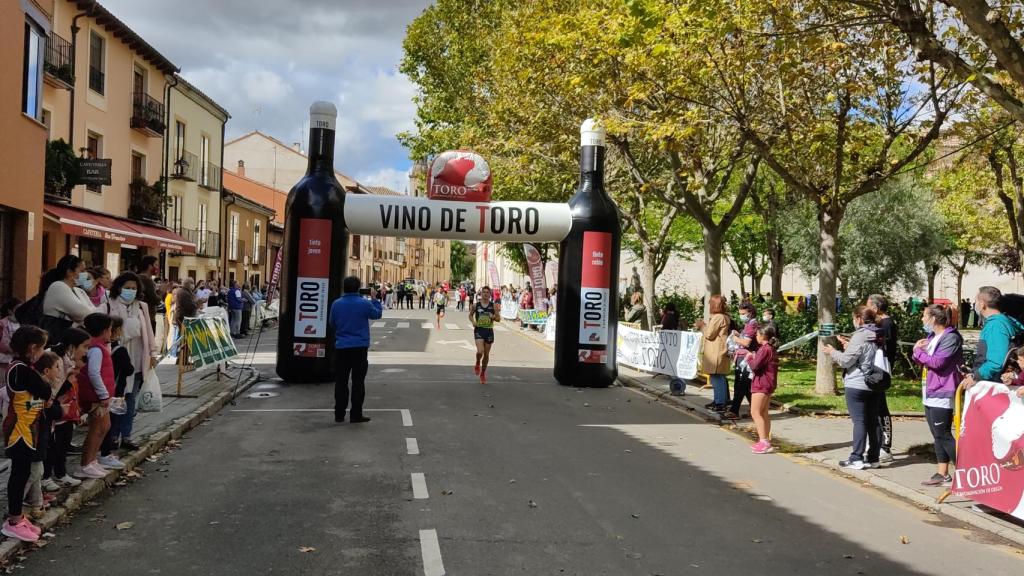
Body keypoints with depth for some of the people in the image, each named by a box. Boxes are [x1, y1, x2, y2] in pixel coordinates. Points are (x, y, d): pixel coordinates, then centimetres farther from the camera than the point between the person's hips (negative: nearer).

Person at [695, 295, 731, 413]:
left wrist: (702, 326, 0)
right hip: (718, 353, 11)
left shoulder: (717, 317, -16)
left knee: (717, 378, -8)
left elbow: (709, 334, -16)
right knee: (717, 378, 17)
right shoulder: (724, 317, 16)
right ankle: (718, 401, 25)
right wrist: (703, 326, 15)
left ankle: (721, 404, -7)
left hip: (716, 353, -11)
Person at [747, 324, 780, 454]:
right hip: (768, 384, 11)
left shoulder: (764, 349, -18)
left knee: (755, 412, -9)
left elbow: (754, 366, -22)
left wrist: (749, 358, -4)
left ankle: (764, 442, -14)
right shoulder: (771, 349, 14)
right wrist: (754, 357, 7)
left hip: (761, 384, -11)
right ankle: (766, 441, 20)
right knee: (764, 413, 15)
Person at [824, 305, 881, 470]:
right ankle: (873, 458, 16)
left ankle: (856, 458, -4)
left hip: (857, 385, -8)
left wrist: (833, 352, 3)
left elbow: (846, 361, -15)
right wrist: (849, 347, 20)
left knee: (859, 421, -6)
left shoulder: (859, 337, -16)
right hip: (874, 385, 8)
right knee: (873, 421, 11)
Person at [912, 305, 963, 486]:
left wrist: (918, 351, -10)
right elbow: (922, 361, 18)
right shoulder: (932, 337, 14)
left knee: (943, 435, -8)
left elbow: (937, 362, -21)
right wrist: (917, 350, -2)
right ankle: (942, 473, 18)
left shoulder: (951, 337, -13)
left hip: (942, 393, -9)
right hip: (930, 393, 9)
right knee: (937, 436, 12)